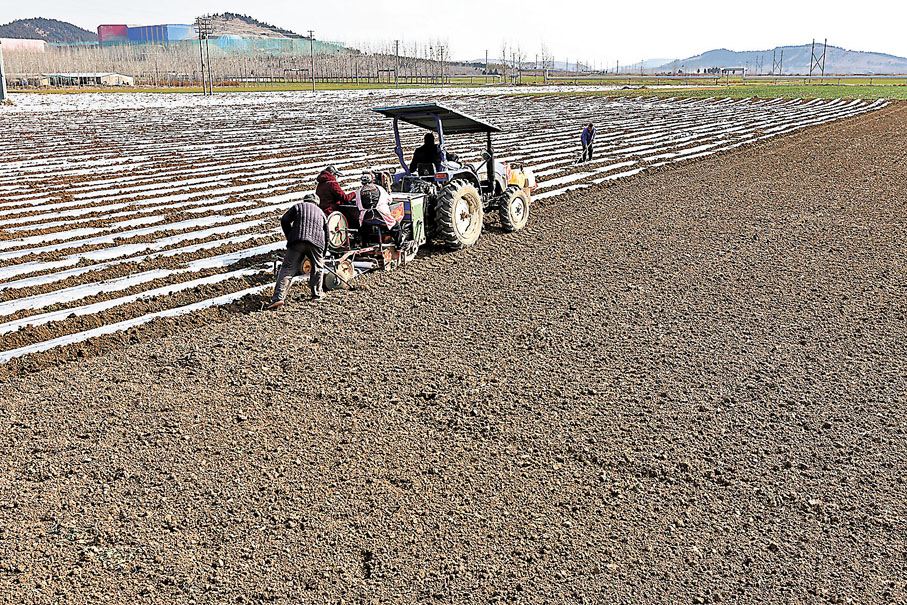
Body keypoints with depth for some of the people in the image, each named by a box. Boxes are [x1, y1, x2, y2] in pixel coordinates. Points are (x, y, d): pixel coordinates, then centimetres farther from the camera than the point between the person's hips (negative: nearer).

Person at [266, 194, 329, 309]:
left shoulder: (299, 206, 22)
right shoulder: (321, 212, 29)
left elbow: (284, 220, 7)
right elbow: (326, 236, 29)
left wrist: (290, 238, 15)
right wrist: (322, 256, 37)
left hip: (297, 240, -1)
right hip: (317, 243, 2)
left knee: (287, 269, -3)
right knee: (317, 268, 24)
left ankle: (279, 297, -15)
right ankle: (317, 294, 26)